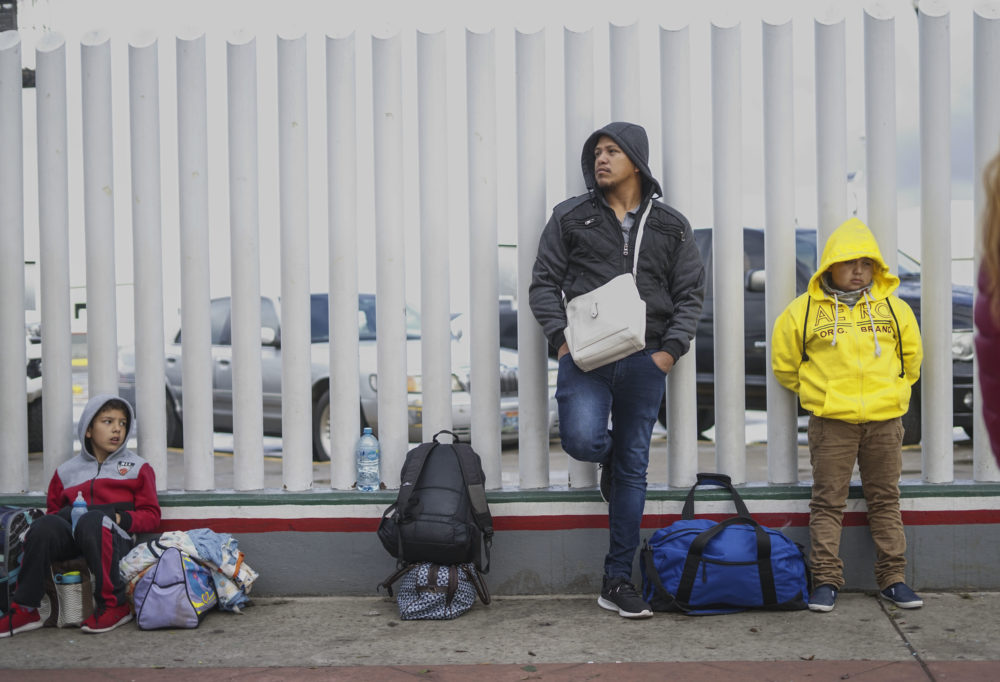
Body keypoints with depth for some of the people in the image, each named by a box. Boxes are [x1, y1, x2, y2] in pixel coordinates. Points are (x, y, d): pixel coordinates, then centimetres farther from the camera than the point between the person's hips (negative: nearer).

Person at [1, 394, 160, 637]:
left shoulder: (137, 467, 21)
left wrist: (122, 518, -7)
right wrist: (64, 516, 3)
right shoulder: (66, 471, 27)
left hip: (113, 537, -2)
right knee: (44, 525, -32)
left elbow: (151, 515, 13)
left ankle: (114, 605, -31)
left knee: (92, 520, -38)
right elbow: (53, 509, 27)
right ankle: (24, 610, -26)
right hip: (69, 534, 3)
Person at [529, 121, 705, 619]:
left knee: (633, 468, 4)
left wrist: (671, 349, -3)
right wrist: (562, 337, -8)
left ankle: (617, 581, 14)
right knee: (582, 438, -25)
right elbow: (544, 283, 5)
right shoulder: (571, 217, 6)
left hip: (644, 359, 2)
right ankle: (610, 458, 16)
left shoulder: (670, 227, 10)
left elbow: (690, 294, 10)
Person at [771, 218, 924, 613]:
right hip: (831, 423, -2)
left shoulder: (893, 308, 6)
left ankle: (893, 578, 18)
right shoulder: (805, 310, -1)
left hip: (884, 421, 2)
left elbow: (911, 358, 20)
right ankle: (826, 580, 7)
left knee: (886, 500, 9)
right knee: (828, 502, 1)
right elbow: (784, 363, 9)